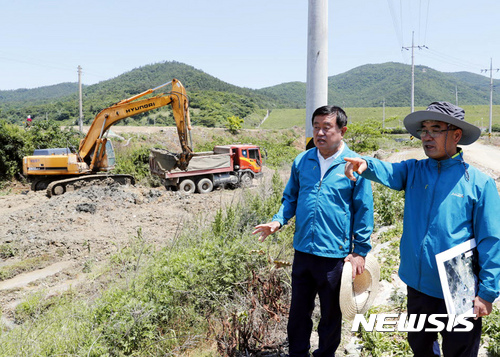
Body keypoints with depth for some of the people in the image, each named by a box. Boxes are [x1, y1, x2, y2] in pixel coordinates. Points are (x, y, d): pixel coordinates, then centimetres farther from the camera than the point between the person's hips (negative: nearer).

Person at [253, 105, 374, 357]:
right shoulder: (302, 161, 3)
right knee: (298, 310, 16)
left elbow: (363, 211, -5)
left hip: (335, 254, -3)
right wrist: (278, 221, -5)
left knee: (331, 314, 15)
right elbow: (291, 197, 13)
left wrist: (360, 251, -6)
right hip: (303, 251, 4)